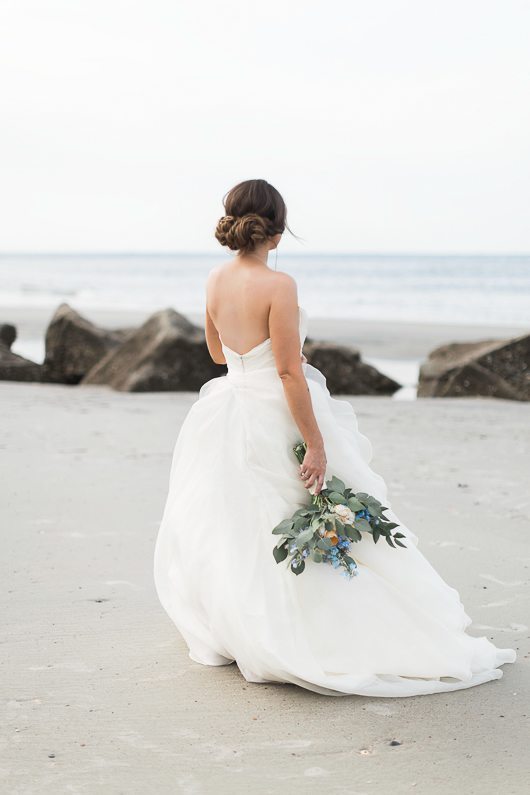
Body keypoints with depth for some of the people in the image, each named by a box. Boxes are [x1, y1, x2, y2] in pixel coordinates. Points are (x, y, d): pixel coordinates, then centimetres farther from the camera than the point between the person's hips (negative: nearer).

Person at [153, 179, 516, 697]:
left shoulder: (216, 280, 3)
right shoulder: (278, 285, -19)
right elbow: (289, 373, -21)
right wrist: (316, 445, -17)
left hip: (229, 416, 7)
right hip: (277, 420, -7)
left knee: (230, 530, 18)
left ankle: (227, 633, 30)